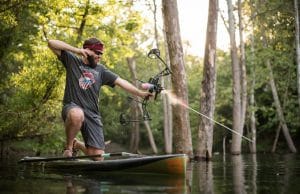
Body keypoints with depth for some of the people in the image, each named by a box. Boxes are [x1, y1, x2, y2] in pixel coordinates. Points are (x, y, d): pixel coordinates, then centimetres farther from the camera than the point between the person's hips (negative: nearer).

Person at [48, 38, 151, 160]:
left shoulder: (101, 70, 15)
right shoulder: (72, 61, 8)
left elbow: (121, 82, 6)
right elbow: (51, 43, -1)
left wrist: (140, 93, -7)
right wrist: (77, 50, -10)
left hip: (92, 115, 4)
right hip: (72, 107, -3)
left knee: (97, 157, -7)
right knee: (77, 115, -43)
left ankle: (78, 145, 28)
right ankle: (69, 146, -13)